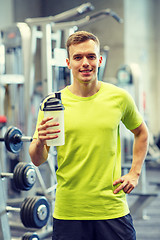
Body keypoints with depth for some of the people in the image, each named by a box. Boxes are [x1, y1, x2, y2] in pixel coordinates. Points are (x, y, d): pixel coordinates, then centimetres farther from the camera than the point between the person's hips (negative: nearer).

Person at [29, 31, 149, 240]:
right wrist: (40, 142, -23)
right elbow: (37, 161, -1)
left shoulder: (119, 97, 0)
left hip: (112, 208, 1)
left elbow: (141, 132, 18)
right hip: (68, 212, 0)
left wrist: (134, 173, 8)